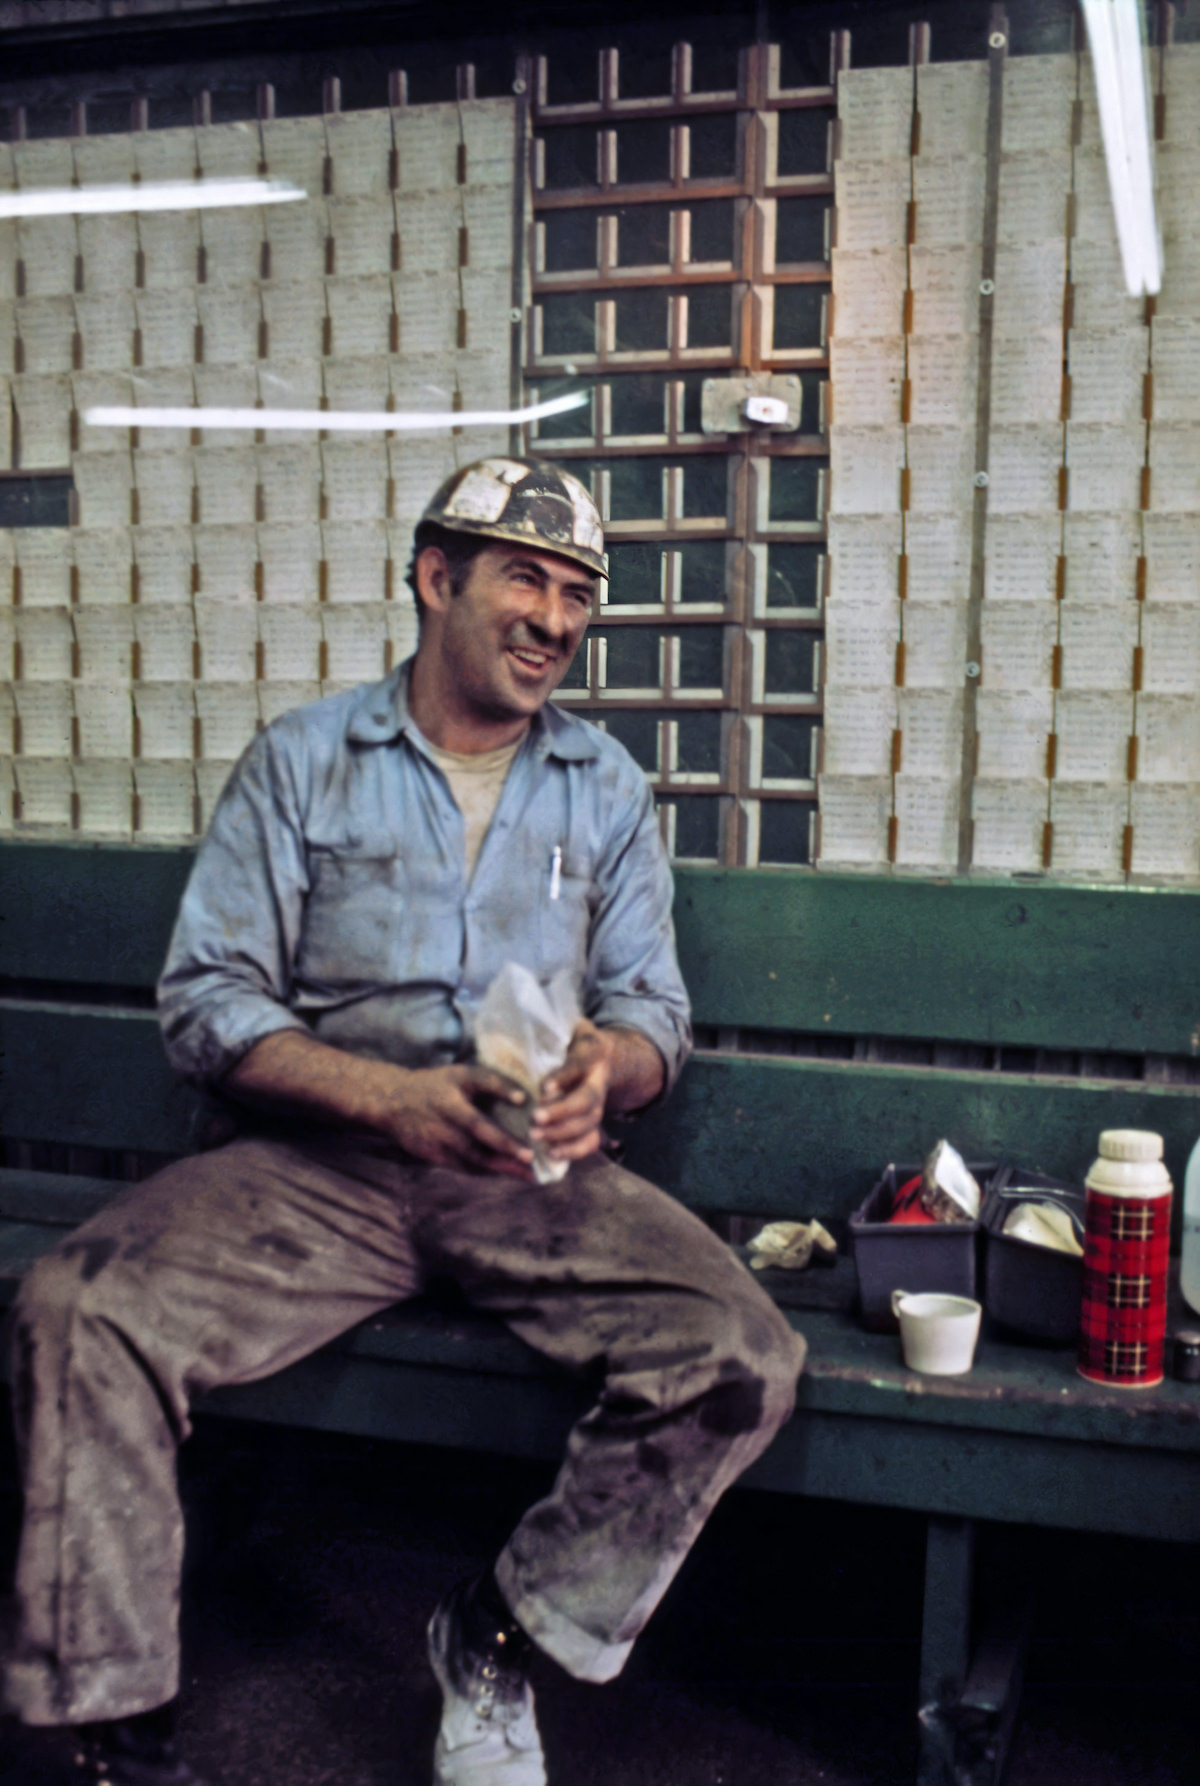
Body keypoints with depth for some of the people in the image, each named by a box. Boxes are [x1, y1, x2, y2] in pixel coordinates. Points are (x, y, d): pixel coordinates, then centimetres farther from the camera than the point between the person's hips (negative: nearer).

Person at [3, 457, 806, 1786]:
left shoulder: (607, 789, 15)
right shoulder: (302, 762, 7)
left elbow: (651, 1006, 12)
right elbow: (206, 996, -1)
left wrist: (604, 1068, -15)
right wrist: (394, 1098, -17)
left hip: (536, 1176, 2)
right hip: (321, 1160, -1)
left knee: (742, 1357, -22)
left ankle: (498, 1640, 2)